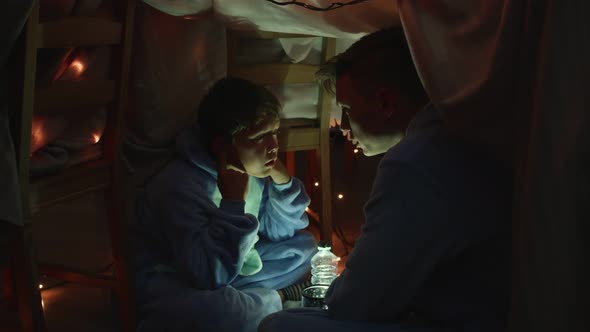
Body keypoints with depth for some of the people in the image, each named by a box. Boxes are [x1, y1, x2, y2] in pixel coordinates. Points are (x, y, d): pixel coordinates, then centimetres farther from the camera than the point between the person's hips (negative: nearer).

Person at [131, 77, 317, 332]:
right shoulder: (180, 187, -28)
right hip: (174, 286, -8)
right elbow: (212, 276, -33)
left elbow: (280, 233, 5)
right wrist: (233, 202, -34)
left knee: (303, 246, 3)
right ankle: (278, 297, -10)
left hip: (228, 269, 8)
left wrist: (282, 181, -9)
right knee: (215, 310, -39)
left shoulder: (251, 168, -4)